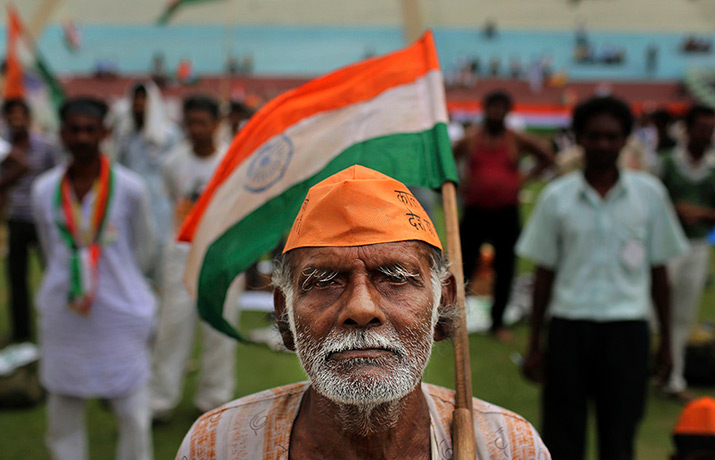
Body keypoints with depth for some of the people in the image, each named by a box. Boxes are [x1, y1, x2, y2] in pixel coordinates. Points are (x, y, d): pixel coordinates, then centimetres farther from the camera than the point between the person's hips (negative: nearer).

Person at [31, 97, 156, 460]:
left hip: (120, 315, -2)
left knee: (132, 414, 4)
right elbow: (52, 251, 13)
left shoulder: (129, 188, -6)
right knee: (62, 413, 11)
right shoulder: (44, 190, 0)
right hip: (62, 317, 2)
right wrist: (69, 285, 13)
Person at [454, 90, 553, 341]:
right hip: (475, 212, -1)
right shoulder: (470, 141, 3)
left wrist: (524, 179, 3)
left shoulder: (516, 140, 3)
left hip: (507, 214, 1)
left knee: (505, 270, 5)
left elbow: (547, 157, 12)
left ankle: (497, 321, 18)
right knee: (465, 266, -1)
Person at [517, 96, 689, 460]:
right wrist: (534, 344, 8)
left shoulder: (649, 193, 4)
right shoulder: (557, 197, 3)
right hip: (568, 325, 0)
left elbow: (659, 270, 9)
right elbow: (544, 273, 7)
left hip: (627, 327, 0)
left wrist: (666, 339, 8)